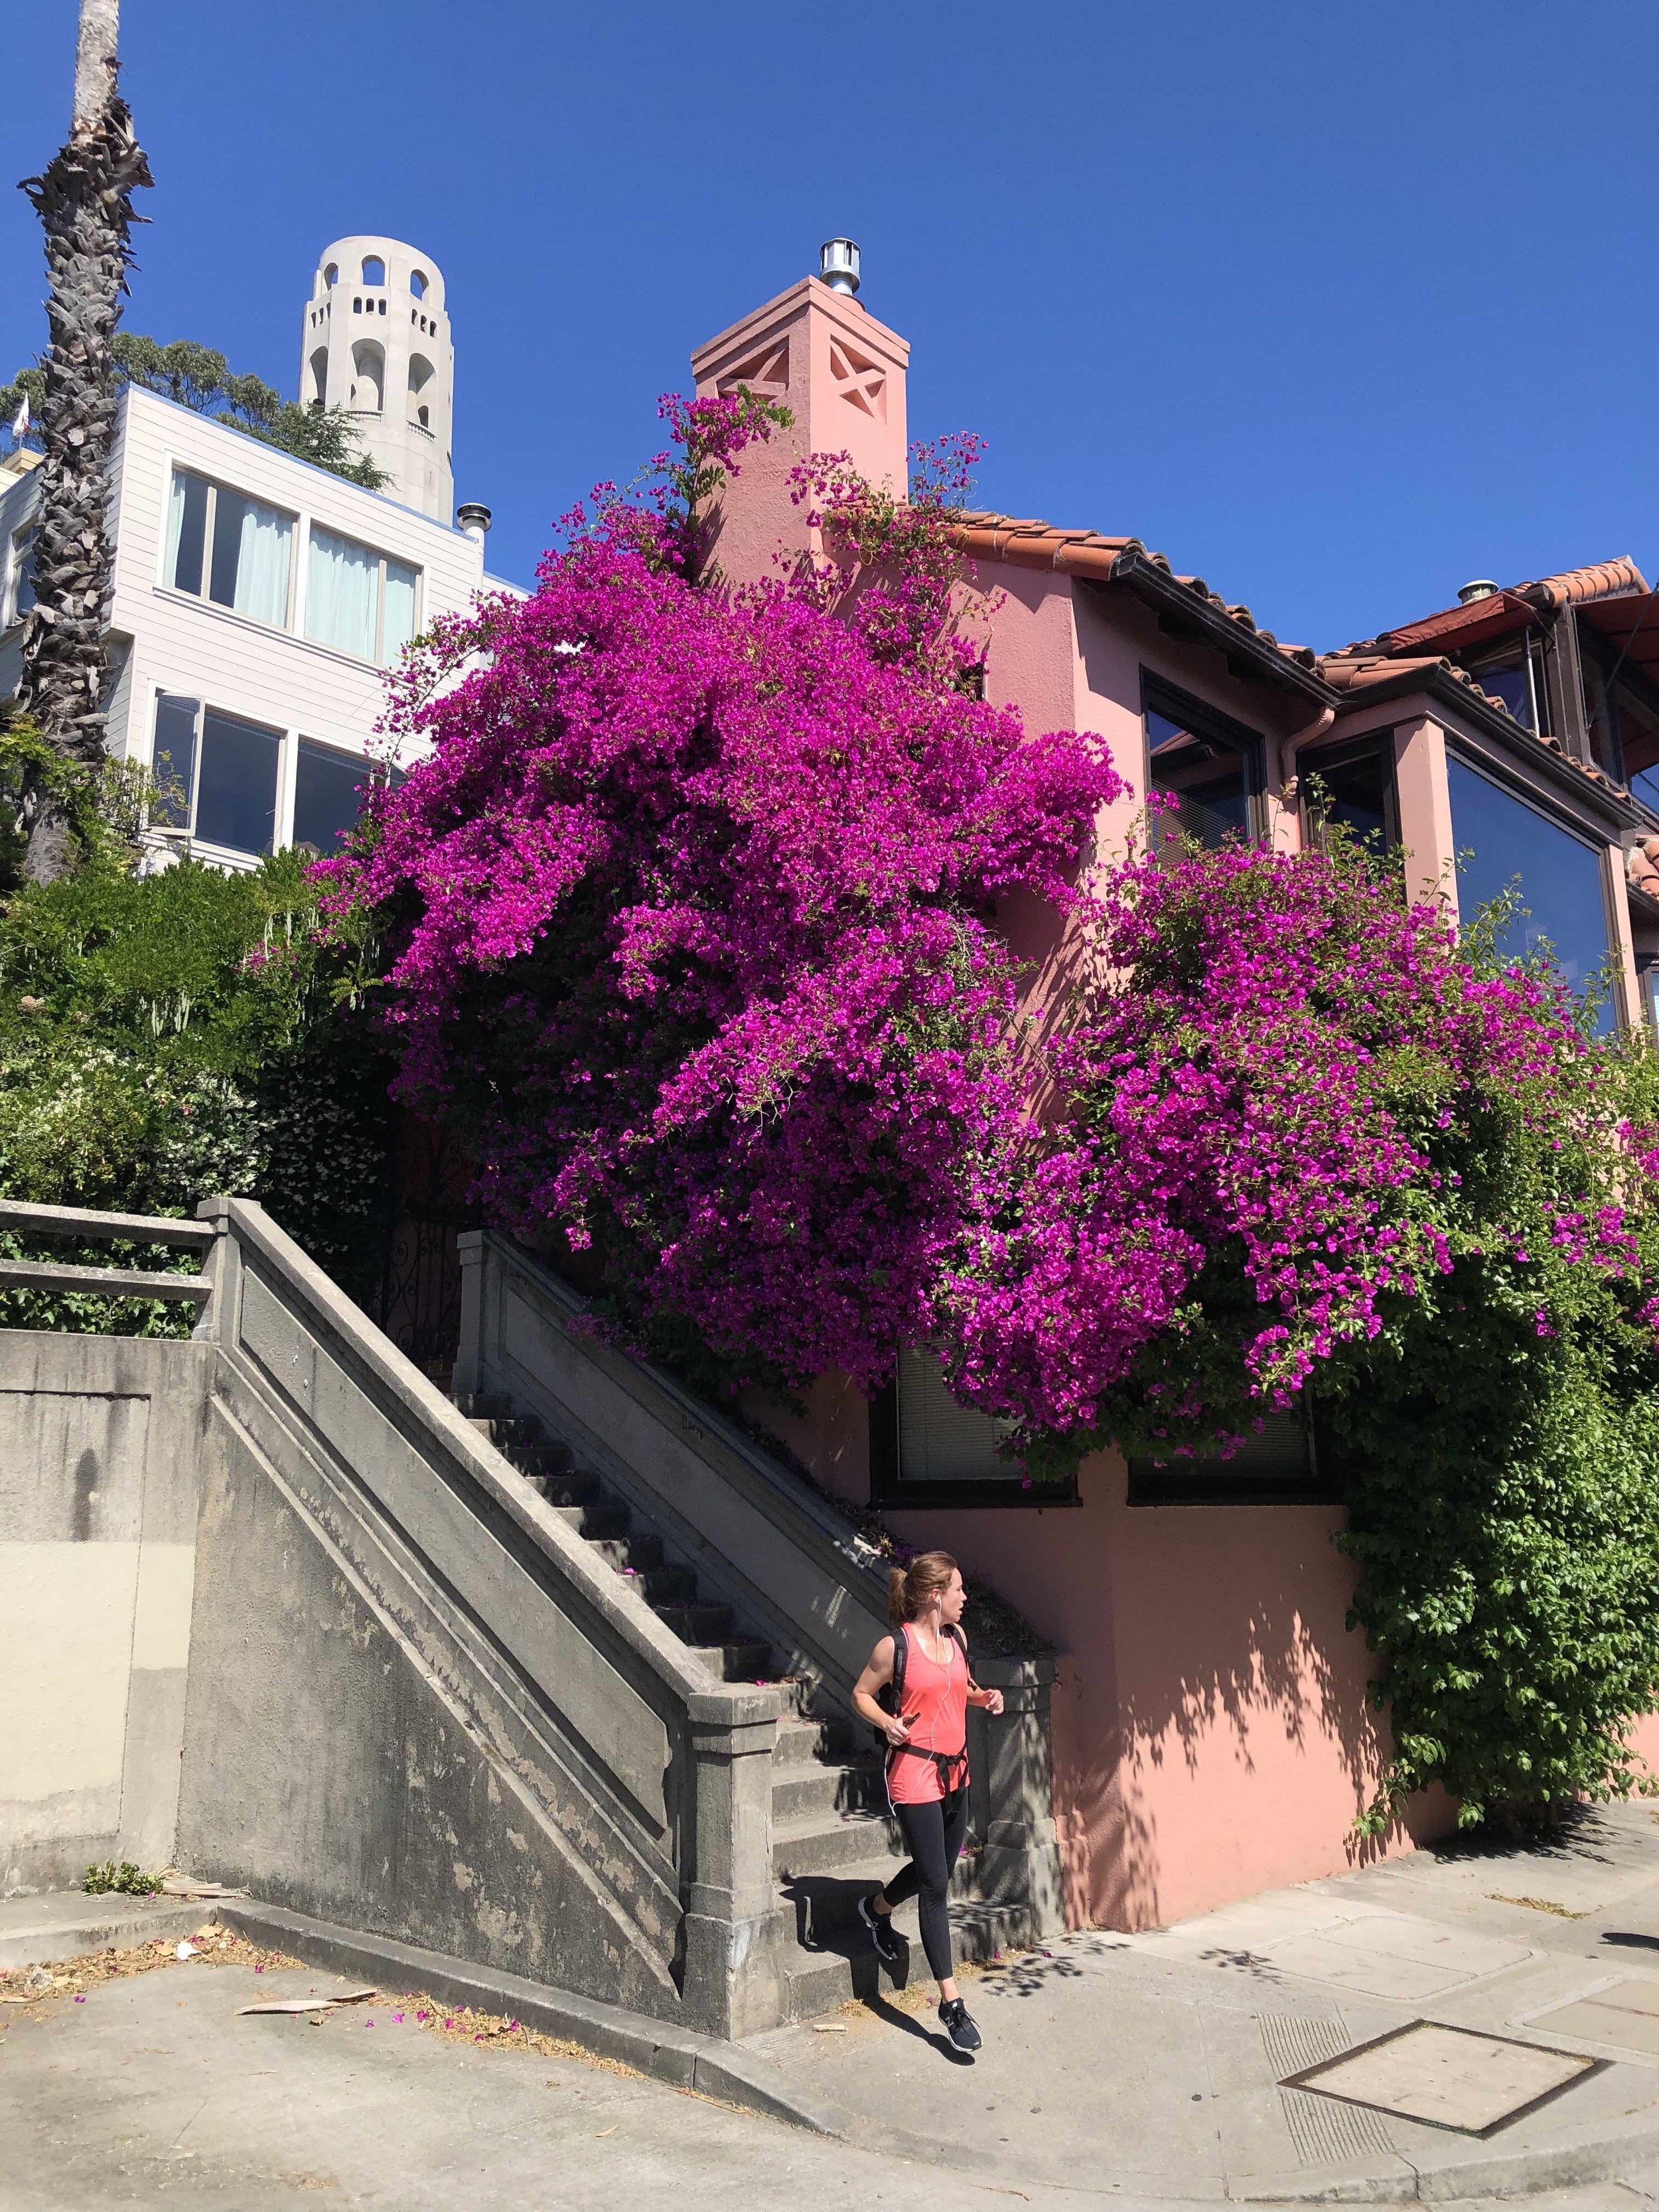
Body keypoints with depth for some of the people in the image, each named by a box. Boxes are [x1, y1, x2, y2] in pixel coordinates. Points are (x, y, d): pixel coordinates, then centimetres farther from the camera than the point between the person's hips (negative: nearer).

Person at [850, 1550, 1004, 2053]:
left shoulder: (957, 1637, 5)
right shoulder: (896, 1646, -14)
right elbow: (862, 1693, -2)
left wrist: (985, 1697, 2)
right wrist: (888, 1723, -19)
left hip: (955, 1771, 8)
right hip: (915, 1773, -7)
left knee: (937, 1869, 21)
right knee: (935, 1885, -4)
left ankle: (877, 1909, 51)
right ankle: (950, 2001, 5)